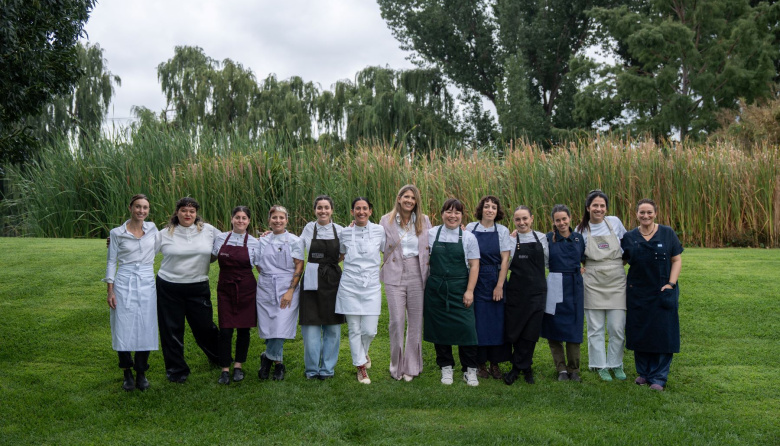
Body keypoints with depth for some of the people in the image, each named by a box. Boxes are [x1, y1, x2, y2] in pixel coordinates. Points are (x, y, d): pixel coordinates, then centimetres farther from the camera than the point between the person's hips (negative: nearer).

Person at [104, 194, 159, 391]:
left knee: (145, 330, 2)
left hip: (147, 284, 2)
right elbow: (112, 262, 2)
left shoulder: (152, 228, 7)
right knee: (124, 330, -2)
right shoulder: (117, 233, 0)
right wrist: (110, 291, -2)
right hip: (124, 284, -2)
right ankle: (127, 374, 14)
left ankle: (141, 373, 15)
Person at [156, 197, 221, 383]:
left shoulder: (208, 230, 4)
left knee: (205, 326, 6)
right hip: (169, 288, 0)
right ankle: (176, 370, 22)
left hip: (198, 288, 0)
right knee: (172, 329, 6)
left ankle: (220, 358, 33)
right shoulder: (165, 234, 2)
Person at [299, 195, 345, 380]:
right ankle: (312, 369, 11)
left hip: (333, 281, 1)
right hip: (312, 280, 0)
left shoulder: (339, 230, 5)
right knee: (311, 325, -2)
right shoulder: (309, 228, 6)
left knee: (332, 327, 3)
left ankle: (327, 368, 15)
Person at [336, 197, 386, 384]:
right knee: (354, 330, 3)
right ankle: (361, 367, 20)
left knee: (369, 330, -1)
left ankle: (363, 353, 33)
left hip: (371, 287, 0)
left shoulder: (379, 231, 1)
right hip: (349, 287, 0)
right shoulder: (345, 233, 3)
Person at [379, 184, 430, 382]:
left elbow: (431, 247, 15)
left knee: (416, 321, 5)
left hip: (417, 276, 2)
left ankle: (412, 366, 16)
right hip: (395, 277, -2)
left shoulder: (424, 220, 8)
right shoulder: (387, 221, 4)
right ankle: (397, 366, 10)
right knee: (397, 321, -4)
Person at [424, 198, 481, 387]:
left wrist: (469, 291, -7)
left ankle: (469, 370, 7)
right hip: (436, 288, 1)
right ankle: (446, 368, 20)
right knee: (440, 327, 6)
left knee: (465, 327, -6)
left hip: (459, 289, -1)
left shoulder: (468, 237, 1)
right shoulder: (431, 234, 3)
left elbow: (474, 266, -1)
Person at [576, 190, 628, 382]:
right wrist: (581, 269, -4)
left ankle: (616, 364, 17)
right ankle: (601, 366, 16)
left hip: (616, 282, 0)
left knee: (617, 327, 0)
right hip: (593, 284, 0)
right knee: (595, 328, 4)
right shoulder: (581, 230, 2)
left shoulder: (615, 222, 2)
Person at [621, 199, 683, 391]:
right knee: (639, 333, 6)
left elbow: (677, 260, 1)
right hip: (637, 293, 2)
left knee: (662, 333, -1)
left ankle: (658, 377, 6)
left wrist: (671, 284, -9)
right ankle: (643, 372, 20)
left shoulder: (667, 234, 1)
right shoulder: (629, 237, 5)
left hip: (662, 293, -2)